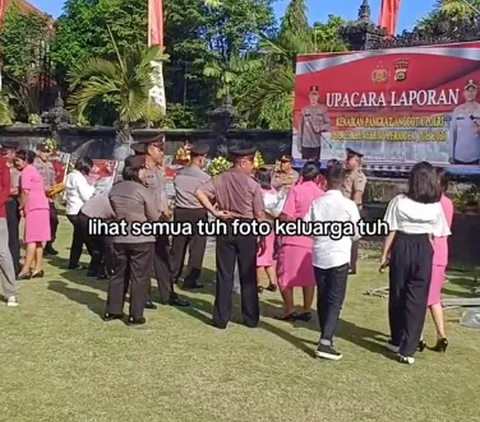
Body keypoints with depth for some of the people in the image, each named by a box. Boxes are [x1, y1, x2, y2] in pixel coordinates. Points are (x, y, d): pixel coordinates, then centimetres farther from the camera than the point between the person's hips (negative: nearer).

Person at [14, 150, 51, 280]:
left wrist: (21, 207, -5)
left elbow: (25, 192, -15)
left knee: (31, 239, -11)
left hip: (34, 208, -10)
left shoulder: (26, 172, -7)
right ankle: (38, 268, 10)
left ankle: (26, 270, -11)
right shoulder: (32, 170, 23)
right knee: (37, 239, 9)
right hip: (41, 207, 10)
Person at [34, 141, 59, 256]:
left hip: (49, 198, 7)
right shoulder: (33, 165, -10)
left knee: (54, 220, 4)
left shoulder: (50, 165, 14)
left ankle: (49, 245, 17)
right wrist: (43, 188, -21)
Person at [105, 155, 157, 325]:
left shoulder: (114, 189, 3)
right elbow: (154, 217, -8)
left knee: (118, 274, 16)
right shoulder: (142, 190, -14)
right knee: (139, 277, 2)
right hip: (142, 239, -6)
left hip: (119, 238, 6)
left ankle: (112, 311, 22)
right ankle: (136, 315, 5)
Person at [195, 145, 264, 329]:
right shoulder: (252, 184, -8)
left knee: (224, 275, 8)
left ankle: (221, 319, 12)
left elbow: (199, 192, -12)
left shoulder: (220, 180, 1)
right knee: (248, 276, 8)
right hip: (246, 229, -2)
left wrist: (214, 211, -7)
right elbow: (259, 215, -7)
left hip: (225, 228, 3)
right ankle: (251, 319, 17)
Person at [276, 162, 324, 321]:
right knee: (309, 277, 14)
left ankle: (289, 310, 8)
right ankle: (307, 310, 18)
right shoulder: (322, 194, 3)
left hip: (294, 240, -4)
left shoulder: (296, 191, -8)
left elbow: (287, 216, -14)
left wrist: (277, 218, 5)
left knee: (285, 276, 8)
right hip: (313, 241, 5)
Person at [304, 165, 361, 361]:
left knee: (322, 298, 15)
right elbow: (357, 233, -4)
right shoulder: (348, 205, -9)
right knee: (335, 301, -1)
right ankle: (325, 343, -11)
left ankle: (326, 337, 27)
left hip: (319, 256, 4)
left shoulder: (317, 203, 0)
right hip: (339, 257, -4)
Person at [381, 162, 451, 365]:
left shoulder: (399, 201, -7)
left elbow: (391, 232, -5)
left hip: (402, 249, -1)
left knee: (398, 295, 15)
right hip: (424, 251, 1)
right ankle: (408, 349, 4)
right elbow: (436, 235, 1)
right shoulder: (435, 206, -1)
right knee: (417, 299, 5)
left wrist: (384, 255, 3)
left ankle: (397, 341, 28)